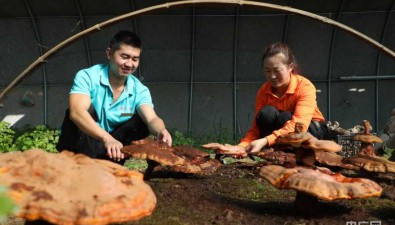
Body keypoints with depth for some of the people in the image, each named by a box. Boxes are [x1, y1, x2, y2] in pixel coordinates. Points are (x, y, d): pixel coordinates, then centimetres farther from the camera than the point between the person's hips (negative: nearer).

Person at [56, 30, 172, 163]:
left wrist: (161, 131, -49)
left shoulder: (139, 90, -7)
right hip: (76, 146, -3)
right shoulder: (87, 77, -18)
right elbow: (76, 112, -36)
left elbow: (152, 119, -23)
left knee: (142, 121, -14)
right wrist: (106, 138, -53)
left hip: (108, 147, 4)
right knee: (88, 110, -28)